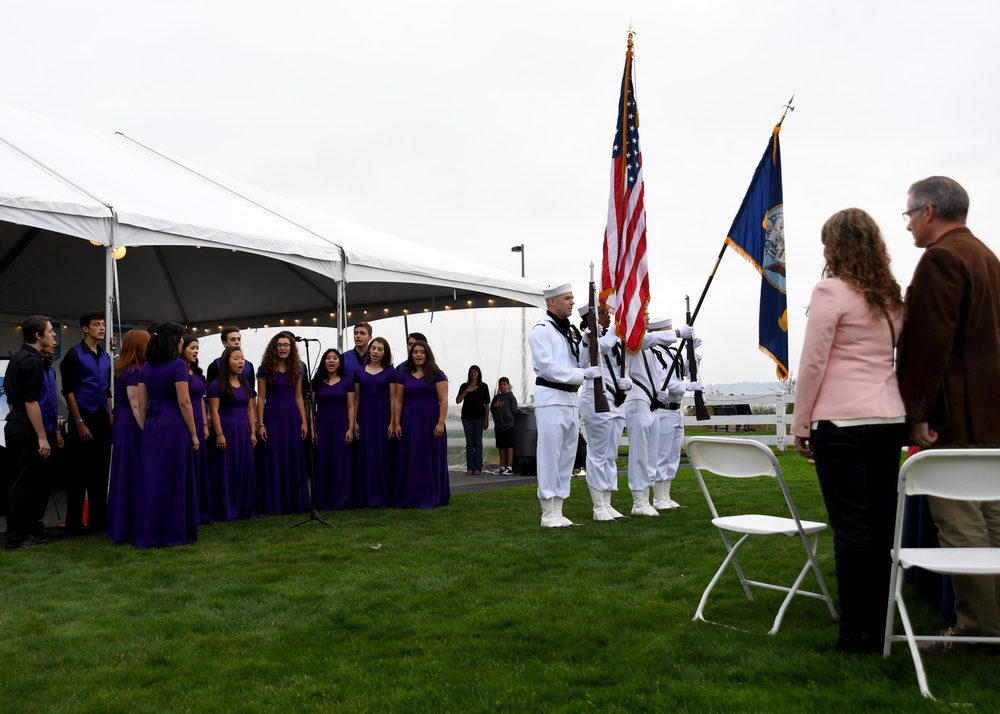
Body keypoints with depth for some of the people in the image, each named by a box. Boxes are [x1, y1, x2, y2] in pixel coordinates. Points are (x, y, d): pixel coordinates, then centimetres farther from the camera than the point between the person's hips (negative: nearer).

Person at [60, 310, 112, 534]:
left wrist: (111, 419, 11)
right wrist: (79, 423, -16)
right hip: (83, 417, -6)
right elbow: (68, 391, -10)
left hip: (102, 418, 6)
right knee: (79, 472, -2)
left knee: (100, 472, 9)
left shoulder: (105, 357, 14)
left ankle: (98, 519, 16)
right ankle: (74, 522, 6)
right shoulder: (74, 355, -5)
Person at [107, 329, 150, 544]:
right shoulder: (134, 372, -16)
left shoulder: (124, 370, 13)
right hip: (132, 427, -10)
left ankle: (120, 526, 20)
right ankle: (131, 528, 1)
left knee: (125, 476, 13)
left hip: (124, 425, 10)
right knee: (134, 477, -4)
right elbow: (136, 406, -20)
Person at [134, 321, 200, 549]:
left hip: (152, 426, 7)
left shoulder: (146, 367, 10)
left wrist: (146, 428, 18)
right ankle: (173, 533, 7)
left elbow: (142, 403, 11)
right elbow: (184, 402, -14)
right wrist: (194, 434, -8)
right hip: (174, 427, -7)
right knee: (173, 479, 1)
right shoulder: (178, 365, -11)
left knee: (150, 479, 9)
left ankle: (148, 533, 14)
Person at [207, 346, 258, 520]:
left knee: (244, 471, 7)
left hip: (243, 433, 6)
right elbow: (214, 411, -12)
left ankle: (244, 509, 16)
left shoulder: (246, 384, 12)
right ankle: (226, 511, 4)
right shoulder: (217, 385, -7)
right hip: (226, 432, -6)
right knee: (226, 471, -2)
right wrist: (219, 434, -18)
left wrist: (253, 432, 9)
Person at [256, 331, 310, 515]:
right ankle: (272, 504, 6)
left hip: (292, 417, 3)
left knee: (294, 461, 7)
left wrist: (304, 421, 3)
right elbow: (261, 398, -4)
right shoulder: (265, 369, -2)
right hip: (272, 417, -3)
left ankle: (295, 502, 15)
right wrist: (260, 424, -9)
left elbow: (298, 397, 9)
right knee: (273, 462, 0)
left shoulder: (297, 368, 8)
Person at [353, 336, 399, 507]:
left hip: (383, 417, -2)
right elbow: (356, 398, 8)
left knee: (383, 455, 0)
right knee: (365, 456, 3)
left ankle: (383, 497, 6)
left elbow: (393, 399, -1)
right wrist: (354, 422, 1)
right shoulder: (359, 372, 8)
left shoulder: (390, 372, 1)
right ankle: (367, 497, 9)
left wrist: (392, 422, -8)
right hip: (365, 417, 2)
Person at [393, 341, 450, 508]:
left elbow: (443, 400, -6)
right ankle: (408, 498, 11)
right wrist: (397, 423, 0)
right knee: (408, 460, 4)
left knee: (430, 459, 1)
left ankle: (429, 498, 7)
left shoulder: (437, 375, 0)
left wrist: (440, 423, -14)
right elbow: (398, 401, 9)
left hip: (430, 422, -3)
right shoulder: (404, 376, 10)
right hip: (409, 423, 3)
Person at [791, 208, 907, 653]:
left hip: (843, 420, -7)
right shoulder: (892, 298, 13)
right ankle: (881, 624, 18)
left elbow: (813, 363, -8)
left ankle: (858, 632, 4)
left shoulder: (831, 291, -7)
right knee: (882, 523, 10)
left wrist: (800, 425, 0)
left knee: (851, 526, -2)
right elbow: (900, 358, 18)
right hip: (890, 420, 7)